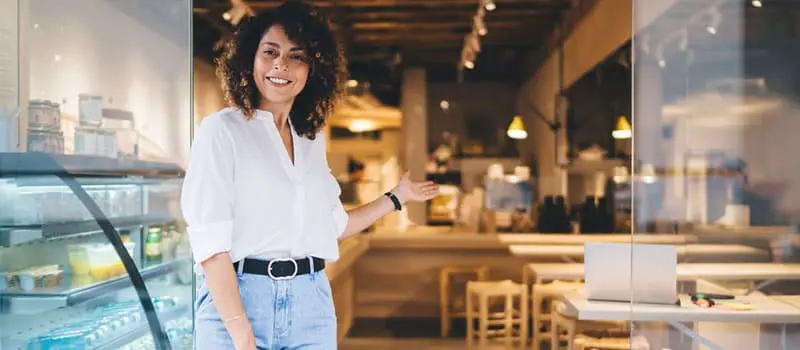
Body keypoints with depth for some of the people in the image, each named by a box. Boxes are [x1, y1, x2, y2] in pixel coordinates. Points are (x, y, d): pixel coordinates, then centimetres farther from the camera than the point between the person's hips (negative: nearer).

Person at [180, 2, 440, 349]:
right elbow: (209, 240, -12)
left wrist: (396, 197, 28)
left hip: (311, 303, 5)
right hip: (236, 300, -4)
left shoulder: (312, 140, 12)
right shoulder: (221, 130, -5)